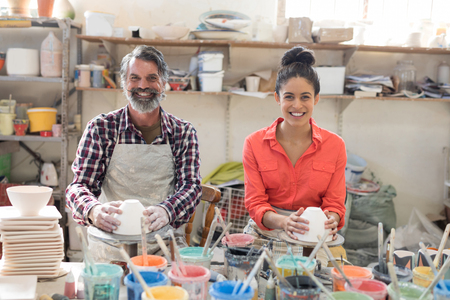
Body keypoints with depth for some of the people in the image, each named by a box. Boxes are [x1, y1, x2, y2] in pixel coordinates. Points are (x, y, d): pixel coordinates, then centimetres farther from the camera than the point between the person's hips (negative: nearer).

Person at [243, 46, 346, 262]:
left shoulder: (335, 145, 3)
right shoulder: (254, 143, 1)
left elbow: (335, 203, 3)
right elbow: (255, 203, -2)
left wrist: (331, 220, -22)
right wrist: (283, 222, -24)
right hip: (264, 234, 0)